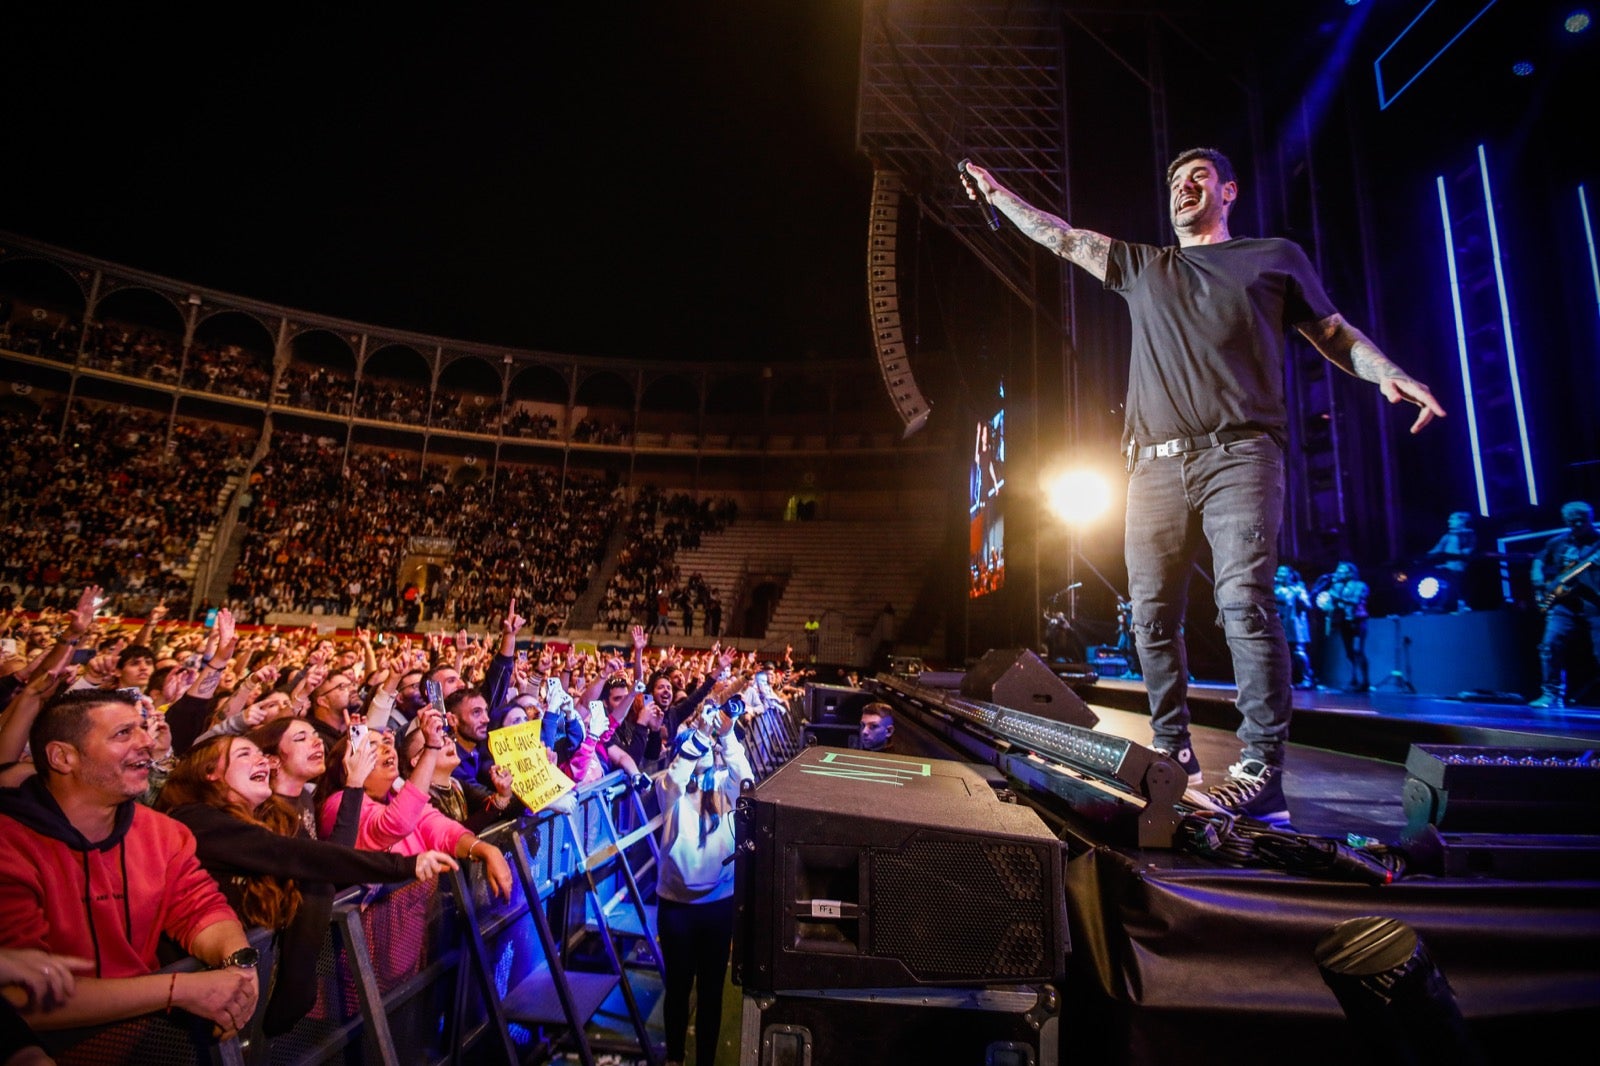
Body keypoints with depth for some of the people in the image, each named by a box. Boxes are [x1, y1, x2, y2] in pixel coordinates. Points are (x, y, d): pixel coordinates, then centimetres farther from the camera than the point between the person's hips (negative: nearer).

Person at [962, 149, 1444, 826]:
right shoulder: (1140, 266, 24)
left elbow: (1333, 332, 17)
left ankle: (1260, 772, -12)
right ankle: (1173, 752, 11)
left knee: (1244, 605, -17)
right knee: (1152, 615, 0)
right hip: (1156, 464, 4)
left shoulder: (1275, 256, 18)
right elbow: (1059, 237, 27)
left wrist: (1388, 373, -3)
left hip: (1238, 456, -3)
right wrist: (996, 193, 30)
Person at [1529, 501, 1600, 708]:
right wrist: (1539, 582, 8)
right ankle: (1552, 694, -3)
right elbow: (1539, 561, 24)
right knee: (1550, 644, -9)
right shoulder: (1557, 543, 14)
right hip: (1564, 602, 2)